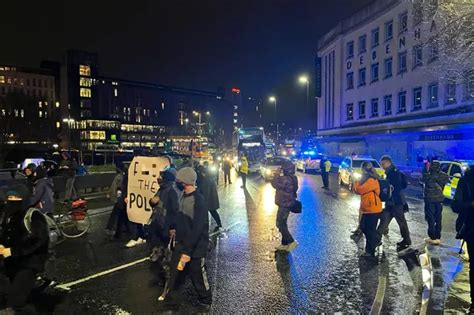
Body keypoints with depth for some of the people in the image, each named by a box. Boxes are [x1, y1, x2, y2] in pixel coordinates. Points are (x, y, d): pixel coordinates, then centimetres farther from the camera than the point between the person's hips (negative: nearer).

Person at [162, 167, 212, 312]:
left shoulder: (198, 200, -23)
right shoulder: (184, 196, 2)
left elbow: (197, 229, -24)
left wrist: (188, 251, -22)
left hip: (196, 247, -7)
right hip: (181, 243, 7)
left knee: (198, 276, 11)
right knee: (175, 273, 14)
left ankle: (205, 301, 35)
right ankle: (171, 299, 35)